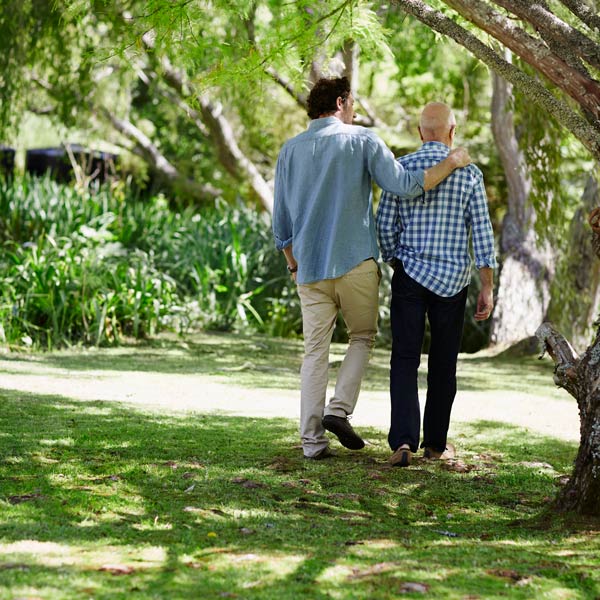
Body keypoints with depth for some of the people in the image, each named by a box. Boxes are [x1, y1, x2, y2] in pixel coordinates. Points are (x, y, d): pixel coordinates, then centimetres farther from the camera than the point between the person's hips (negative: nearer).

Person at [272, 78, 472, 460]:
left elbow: (281, 225, 12)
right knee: (363, 337, 16)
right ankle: (339, 409, -2)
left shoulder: (290, 150, 10)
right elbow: (405, 185, -10)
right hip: (356, 263, -3)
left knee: (315, 353, 7)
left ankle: (312, 440, 2)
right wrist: (452, 163, 1)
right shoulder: (362, 141, -1)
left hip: (310, 268, 3)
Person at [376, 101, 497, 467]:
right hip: (453, 280, 0)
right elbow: (482, 232, -6)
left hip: (410, 275, 0)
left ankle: (404, 440, -16)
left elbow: (385, 227, -1)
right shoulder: (469, 173, -3)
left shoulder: (400, 169, -2)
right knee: (443, 364, 13)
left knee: (405, 361, 1)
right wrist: (488, 288, -2)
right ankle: (436, 442, 21)